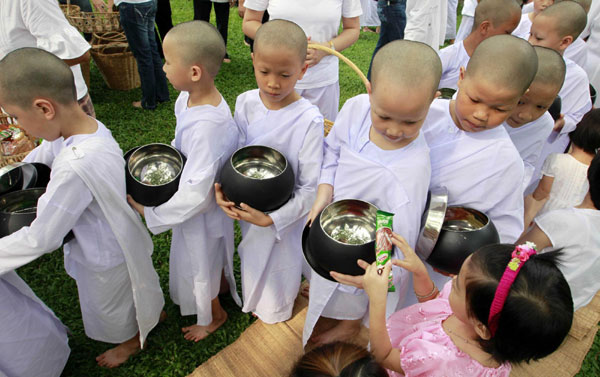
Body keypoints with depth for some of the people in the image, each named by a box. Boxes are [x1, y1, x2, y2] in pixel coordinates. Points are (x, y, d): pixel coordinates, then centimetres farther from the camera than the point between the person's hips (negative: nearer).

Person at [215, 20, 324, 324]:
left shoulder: (309, 119, -25)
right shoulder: (245, 103, -10)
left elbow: (310, 187, -21)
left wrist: (272, 219, -28)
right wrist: (222, 188, -18)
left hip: (286, 217, -4)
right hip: (247, 207, 4)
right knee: (252, 260, 29)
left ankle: (276, 316, 54)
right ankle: (251, 302, 61)